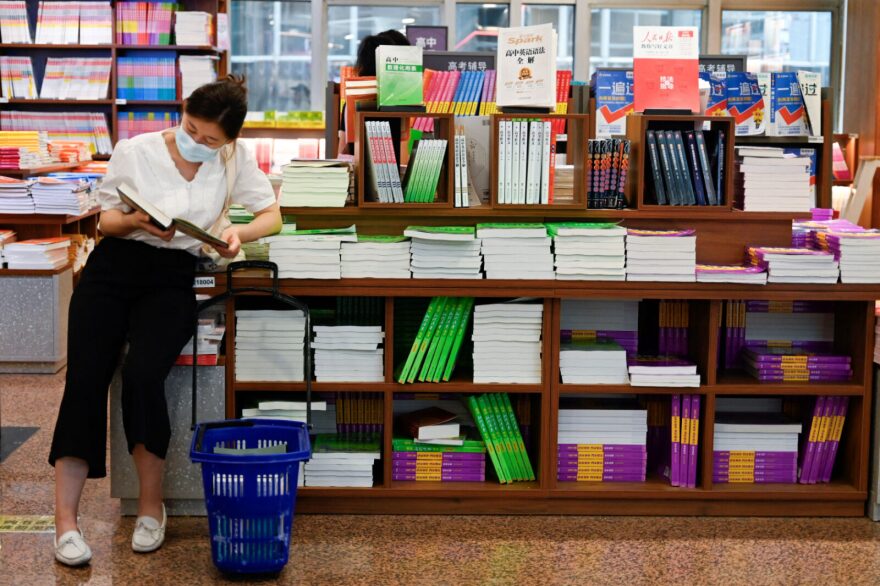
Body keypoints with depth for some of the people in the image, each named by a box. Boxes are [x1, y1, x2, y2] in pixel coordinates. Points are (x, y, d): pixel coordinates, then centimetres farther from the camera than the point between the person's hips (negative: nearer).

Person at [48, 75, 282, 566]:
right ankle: (65, 519, -9)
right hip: (113, 269, 1)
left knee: (144, 375, -25)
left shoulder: (237, 159, -3)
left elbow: (272, 215, 4)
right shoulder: (134, 151, -5)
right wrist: (133, 220, -19)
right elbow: (107, 218, 4)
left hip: (172, 280, -1)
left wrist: (240, 234, -17)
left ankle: (152, 504, -5)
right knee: (85, 380, -14)